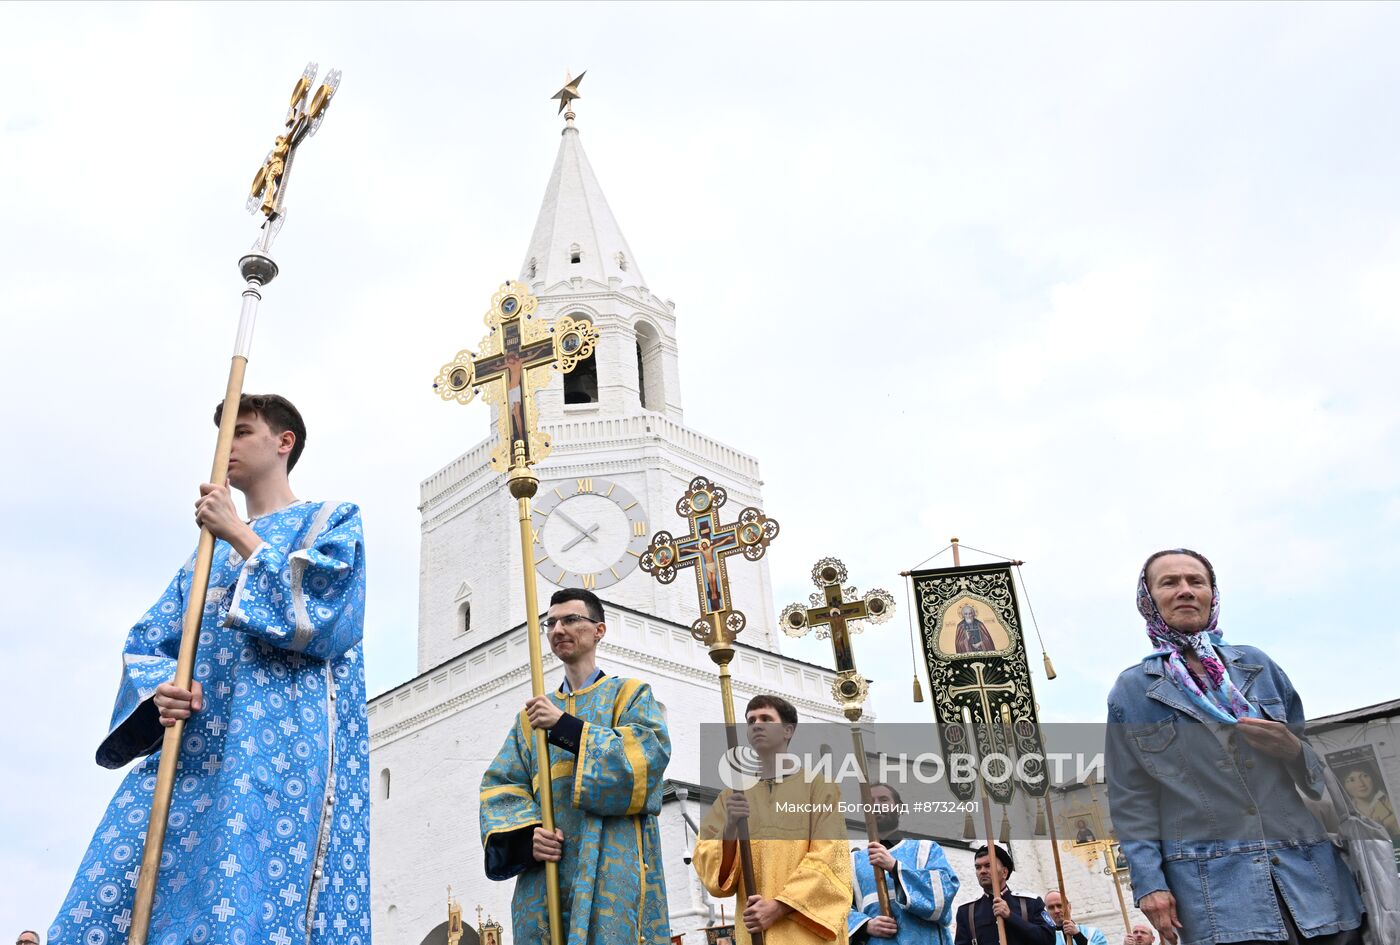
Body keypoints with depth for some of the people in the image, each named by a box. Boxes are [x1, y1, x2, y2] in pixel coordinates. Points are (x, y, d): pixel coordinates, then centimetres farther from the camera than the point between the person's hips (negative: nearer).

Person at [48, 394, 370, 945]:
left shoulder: (332, 522, 12)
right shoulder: (210, 549, 29)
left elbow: (318, 614, -7)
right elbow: (145, 643, 18)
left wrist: (242, 537, -2)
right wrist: (158, 690, -5)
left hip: (279, 747, -6)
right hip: (190, 745, 6)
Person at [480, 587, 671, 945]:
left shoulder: (630, 694, 11)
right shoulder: (531, 715, 22)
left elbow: (650, 755, -9)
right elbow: (500, 785, 11)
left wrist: (566, 727, -12)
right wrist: (527, 833, -10)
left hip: (613, 866, -4)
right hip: (545, 867, 4)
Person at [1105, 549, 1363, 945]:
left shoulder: (1258, 664, 13)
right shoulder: (1132, 690, 5)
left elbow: (1321, 765, 18)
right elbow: (1129, 798, 3)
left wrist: (1291, 749, -5)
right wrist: (1148, 882, -7)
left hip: (1309, 871, 3)